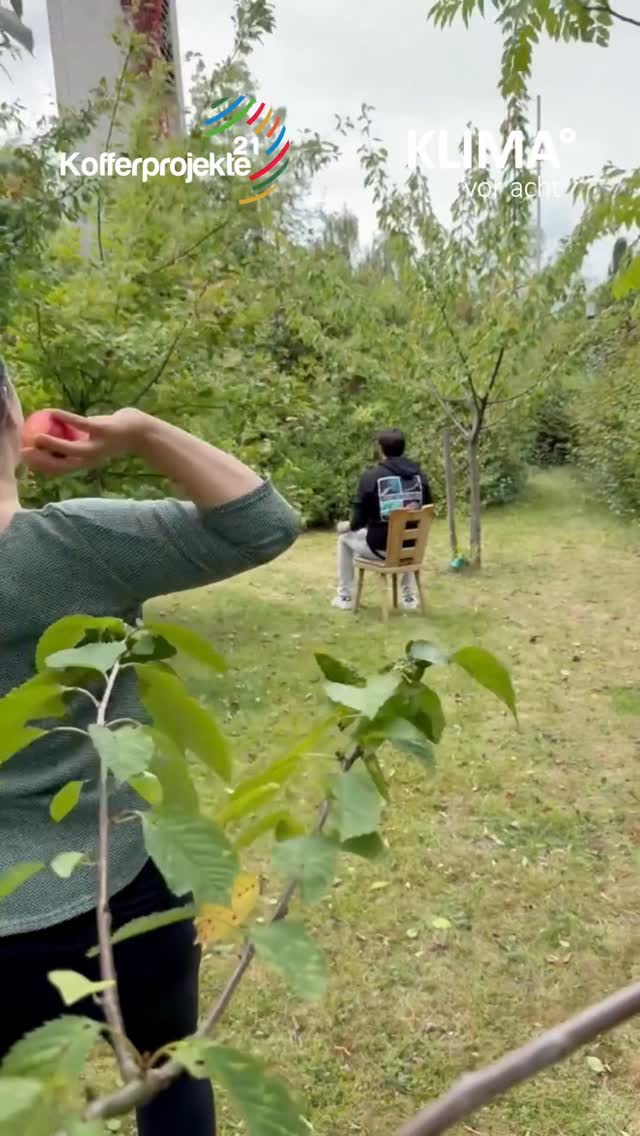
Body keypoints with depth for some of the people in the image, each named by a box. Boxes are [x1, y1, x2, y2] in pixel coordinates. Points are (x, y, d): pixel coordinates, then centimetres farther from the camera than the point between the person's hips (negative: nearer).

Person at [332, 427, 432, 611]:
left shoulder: (370, 476, -11)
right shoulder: (419, 475, 2)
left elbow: (359, 519, -9)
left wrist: (348, 526, 14)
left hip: (380, 548, -4)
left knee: (345, 539, 27)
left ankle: (345, 597, 30)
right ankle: (409, 597, 37)